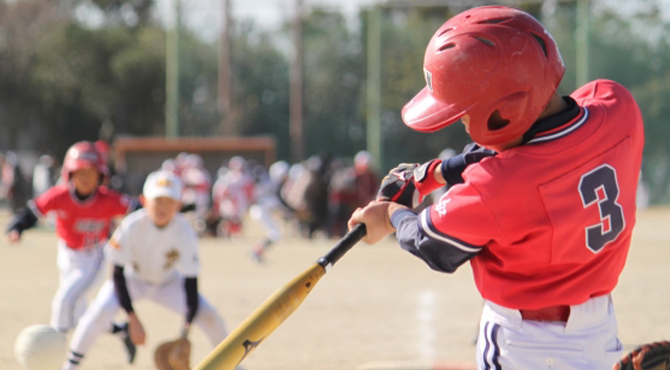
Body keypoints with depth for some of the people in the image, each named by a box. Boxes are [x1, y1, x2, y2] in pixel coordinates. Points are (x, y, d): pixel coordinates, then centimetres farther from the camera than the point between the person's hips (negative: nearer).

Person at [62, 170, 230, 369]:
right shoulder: (131, 226, -31)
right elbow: (118, 275, -24)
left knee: (209, 317, -13)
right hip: (132, 280, -2)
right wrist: (133, 319, -30)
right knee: (99, 312, -28)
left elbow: (191, 283, -22)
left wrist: (185, 334, -27)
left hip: (169, 283, 2)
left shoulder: (184, 232, -26)